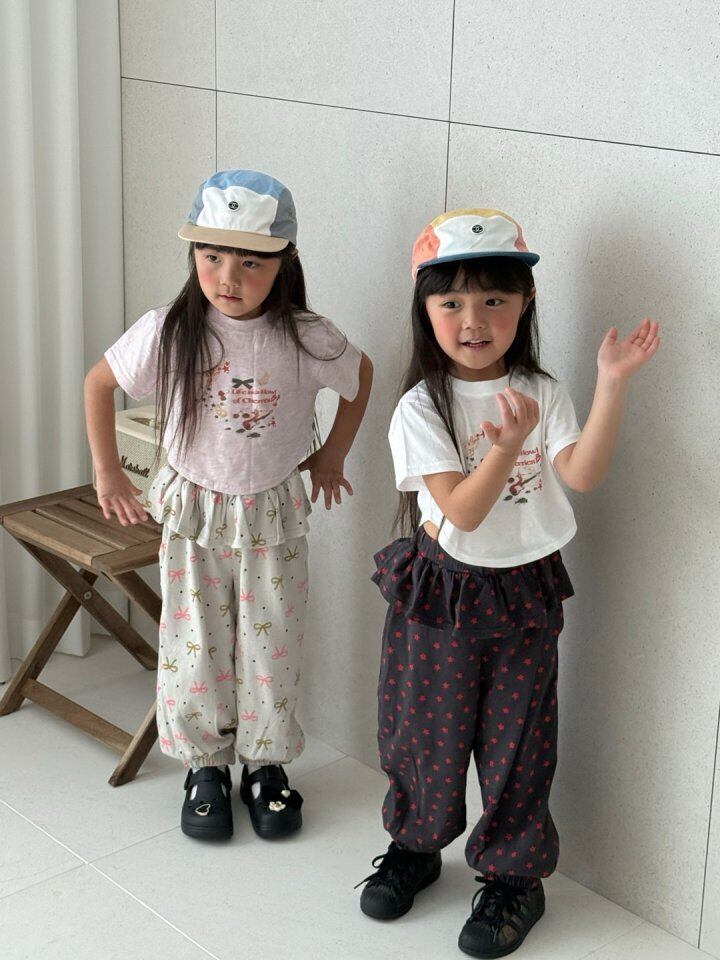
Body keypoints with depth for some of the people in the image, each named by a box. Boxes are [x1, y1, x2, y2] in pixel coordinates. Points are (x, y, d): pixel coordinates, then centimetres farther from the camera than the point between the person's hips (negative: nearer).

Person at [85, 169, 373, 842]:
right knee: (194, 651, 9)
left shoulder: (307, 339, -15)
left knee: (271, 651, 10)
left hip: (273, 518, 0)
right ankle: (206, 766, 30)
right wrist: (107, 471, 3)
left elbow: (361, 376, 6)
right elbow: (99, 383, 0)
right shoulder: (168, 333, -15)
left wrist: (331, 456, 8)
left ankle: (265, 765, 31)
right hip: (192, 514, 0)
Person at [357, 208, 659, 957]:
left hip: (524, 593, 2)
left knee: (517, 741, 10)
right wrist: (508, 443, -33)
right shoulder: (421, 408, -12)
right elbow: (462, 511, -20)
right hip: (441, 593, -1)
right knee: (428, 731, 14)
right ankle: (416, 845, 38)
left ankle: (514, 875, 26)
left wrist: (611, 387, -25)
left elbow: (581, 475, -18)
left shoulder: (542, 393, -3)